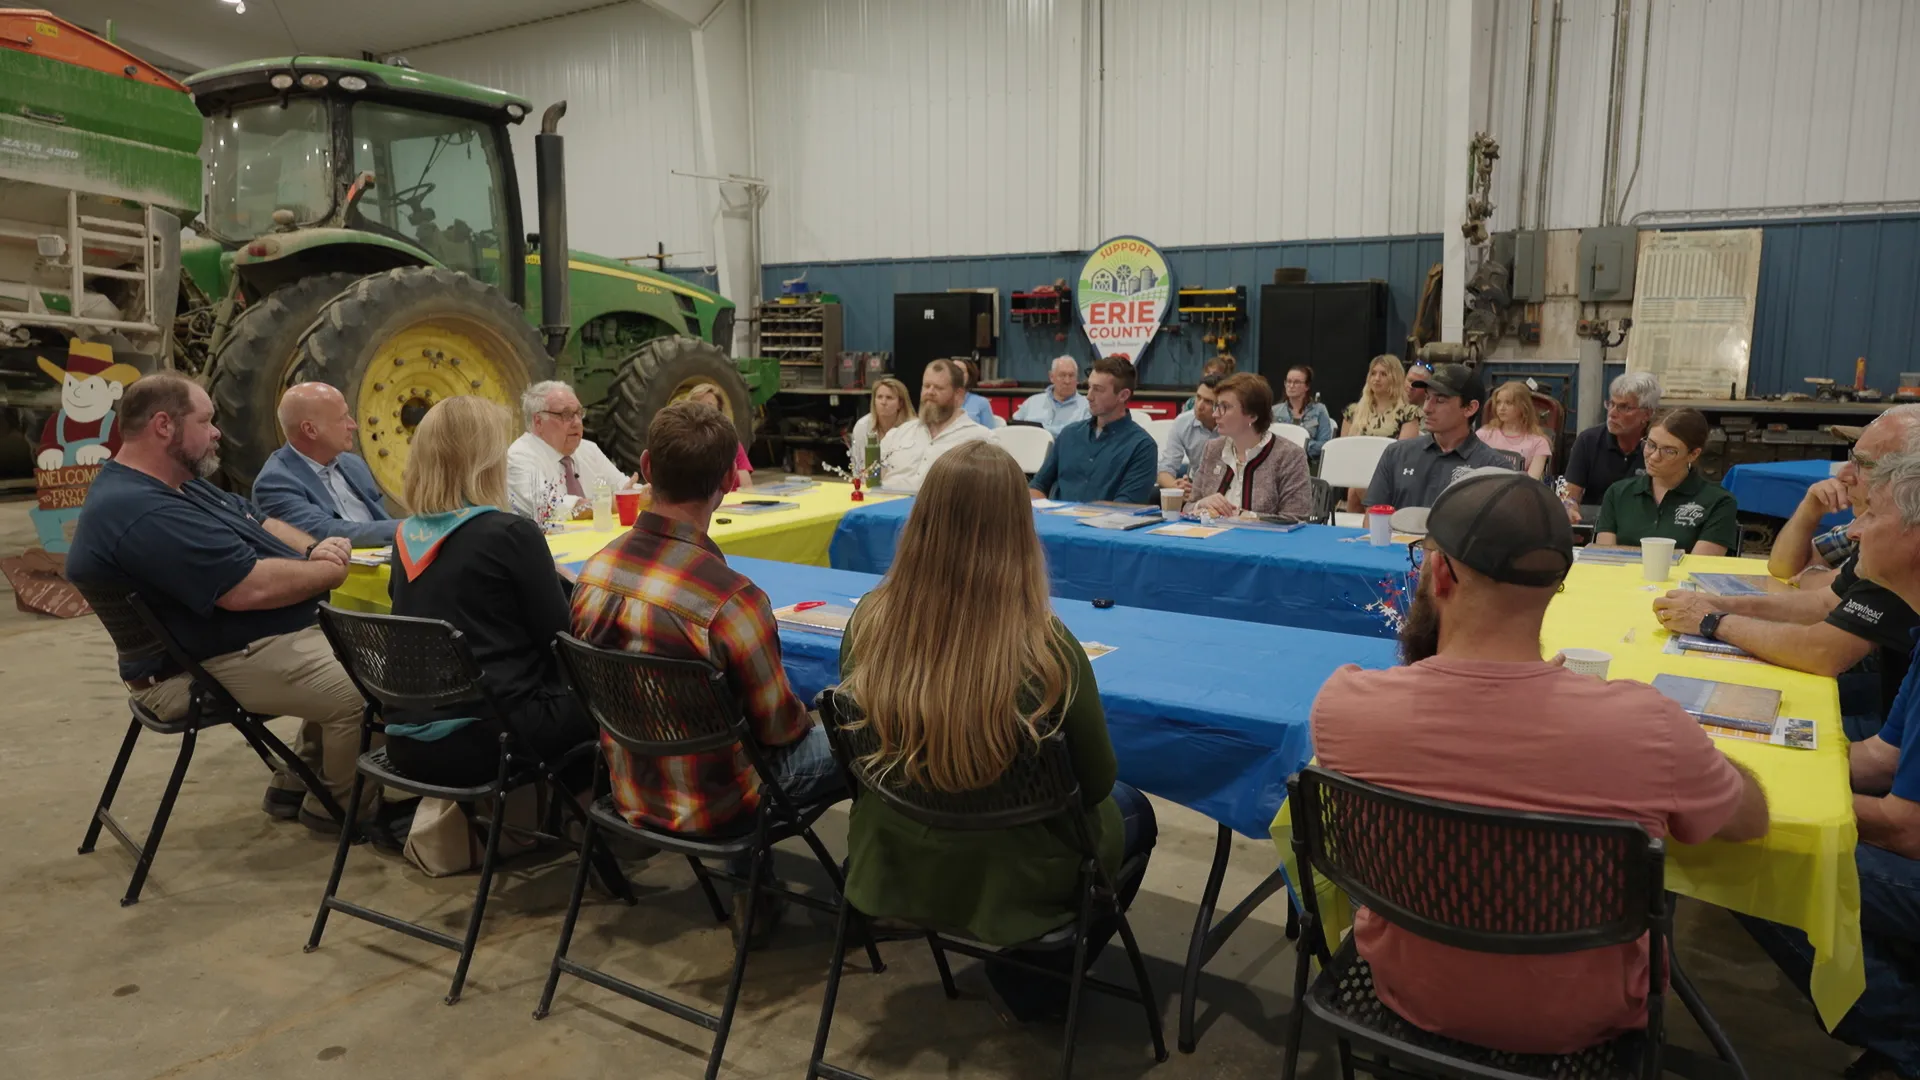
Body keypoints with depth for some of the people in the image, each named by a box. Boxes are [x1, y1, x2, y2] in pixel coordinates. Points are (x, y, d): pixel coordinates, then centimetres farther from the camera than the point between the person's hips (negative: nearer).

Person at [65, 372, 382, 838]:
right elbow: (250, 587, -31)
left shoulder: (179, 484, 11)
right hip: (226, 662, -12)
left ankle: (296, 784, 24)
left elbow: (258, 521, 17)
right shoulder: (141, 514, -26)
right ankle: (340, 808, 5)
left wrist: (315, 549, -4)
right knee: (365, 693, -20)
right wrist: (331, 570, -14)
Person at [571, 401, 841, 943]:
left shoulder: (594, 571, -11)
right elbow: (777, 726, -18)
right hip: (709, 802, -6)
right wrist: (807, 718, 7)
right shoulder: (731, 597, -31)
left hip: (631, 789, 7)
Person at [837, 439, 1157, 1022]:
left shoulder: (868, 623, -20)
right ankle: (1035, 980, 27)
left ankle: (1022, 972, 30)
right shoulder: (1048, 651, -29)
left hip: (891, 867, 4)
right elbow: (1096, 784, -11)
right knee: (1131, 811, 26)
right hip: (1007, 883, -4)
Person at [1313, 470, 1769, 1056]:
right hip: (1575, 1021, -1)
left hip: (1407, 993, 1)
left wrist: (1421, 631, -5)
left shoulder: (1344, 704, -29)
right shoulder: (1645, 724, -31)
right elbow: (1752, 819, -6)